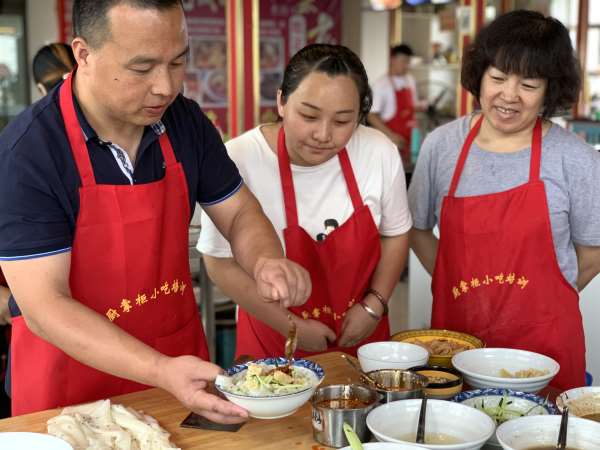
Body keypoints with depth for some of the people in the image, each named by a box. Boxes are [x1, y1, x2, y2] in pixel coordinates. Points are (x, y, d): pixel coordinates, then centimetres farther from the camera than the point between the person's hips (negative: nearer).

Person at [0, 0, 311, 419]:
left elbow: (239, 214, 4)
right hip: (71, 385, -4)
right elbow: (44, 305, -24)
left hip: (181, 357, 5)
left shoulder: (186, 122, -7)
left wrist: (267, 262, -19)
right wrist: (162, 372, -36)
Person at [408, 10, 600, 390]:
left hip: (544, 344, -2)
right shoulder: (441, 145, -1)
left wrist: (534, 304, 3)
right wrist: (465, 293, 4)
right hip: (454, 330, 2)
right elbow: (418, 229, 10)